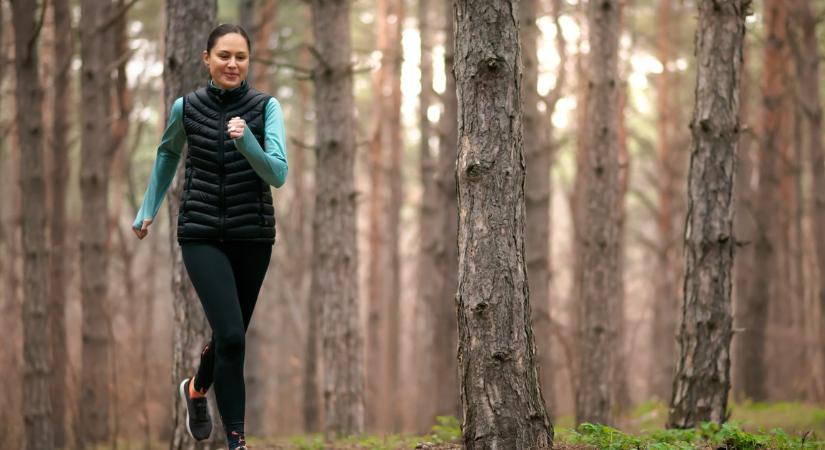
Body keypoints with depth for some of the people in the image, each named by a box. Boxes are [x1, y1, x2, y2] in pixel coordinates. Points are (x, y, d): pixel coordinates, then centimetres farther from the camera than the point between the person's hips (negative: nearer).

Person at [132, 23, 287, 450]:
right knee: (230, 335, -16)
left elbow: (277, 174, -14)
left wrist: (246, 141, -29)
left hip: (253, 235, 1)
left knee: (231, 334, 15)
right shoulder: (186, 107, -2)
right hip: (202, 234, -1)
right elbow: (167, 153, 19)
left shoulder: (266, 107, -5)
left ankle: (196, 389, 47)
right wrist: (148, 209, 20)